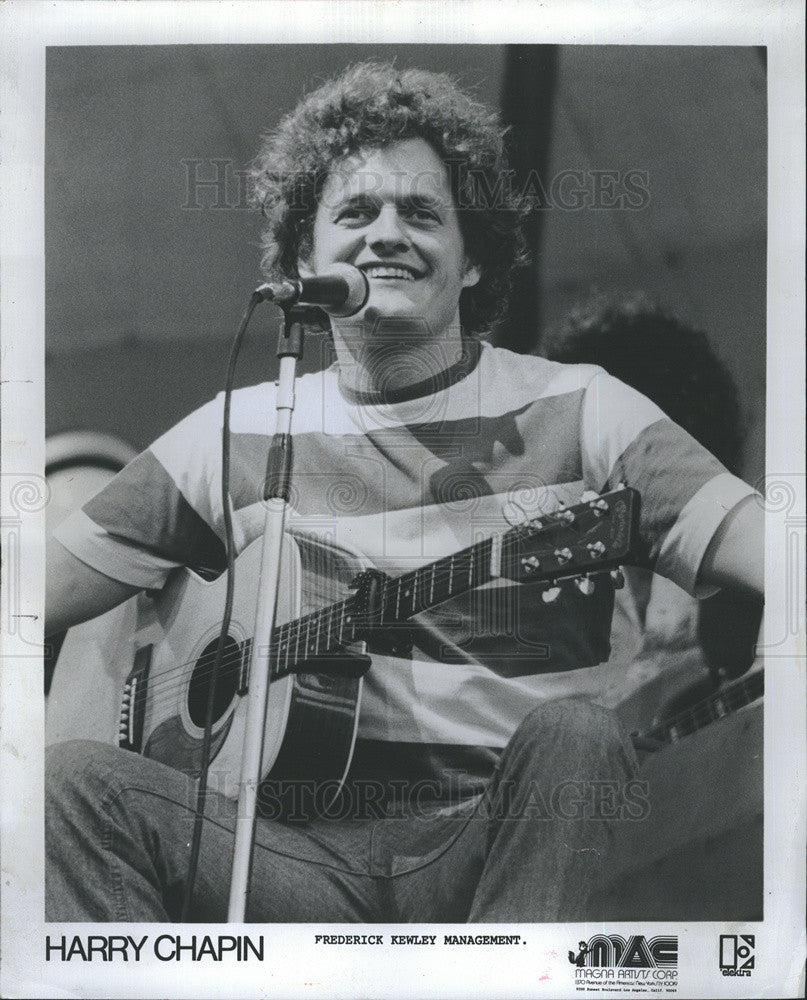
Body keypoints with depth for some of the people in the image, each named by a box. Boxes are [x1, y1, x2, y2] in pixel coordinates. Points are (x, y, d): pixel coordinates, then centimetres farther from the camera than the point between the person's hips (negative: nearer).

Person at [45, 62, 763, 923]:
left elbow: (742, 532, -12)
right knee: (78, 778, -21)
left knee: (576, 738, -33)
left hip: (517, 847, -1)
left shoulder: (575, 410, 3)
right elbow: (51, 583, 11)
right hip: (311, 848, 2)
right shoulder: (237, 433, 10)